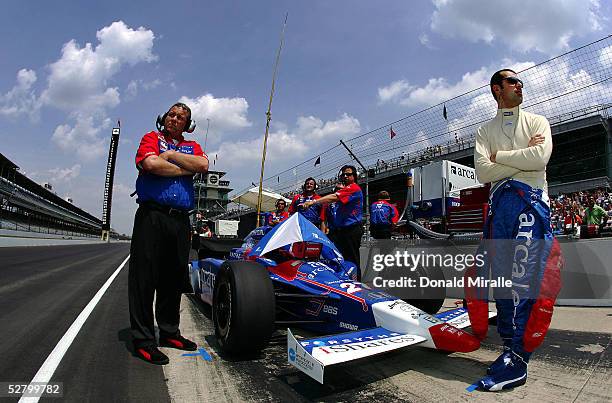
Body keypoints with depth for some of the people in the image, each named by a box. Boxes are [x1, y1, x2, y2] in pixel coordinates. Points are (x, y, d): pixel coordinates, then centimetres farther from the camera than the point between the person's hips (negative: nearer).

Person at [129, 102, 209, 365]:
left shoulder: (192, 146, 19)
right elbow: (151, 164, -12)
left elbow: (203, 165, -3)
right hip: (152, 215, -4)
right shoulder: (151, 138, 10)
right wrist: (185, 169, -2)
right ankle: (143, 340, 8)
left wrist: (172, 154, -2)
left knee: (174, 278, 10)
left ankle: (169, 332, 23)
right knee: (144, 277, -2)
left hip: (180, 219, 4)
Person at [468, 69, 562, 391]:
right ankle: (512, 346, 9)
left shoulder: (537, 122, 15)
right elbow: (483, 172, 0)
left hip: (531, 200, -2)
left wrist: (499, 156, 1)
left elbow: (539, 159, -6)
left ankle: (516, 359, -10)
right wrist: (523, 155, -3)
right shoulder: (485, 131, 17)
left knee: (524, 277, -12)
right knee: (501, 276, 0)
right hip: (499, 202, 3)